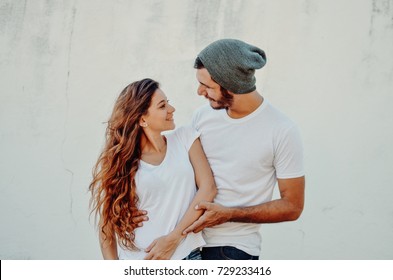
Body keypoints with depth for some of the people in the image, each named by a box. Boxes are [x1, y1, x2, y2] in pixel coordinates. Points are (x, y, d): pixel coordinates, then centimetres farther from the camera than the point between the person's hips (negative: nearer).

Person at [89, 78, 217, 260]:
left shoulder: (185, 137, 1)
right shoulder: (116, 162, -3)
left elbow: (207, 188, -6)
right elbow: (106, 223, -1)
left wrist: (173, 238, -12)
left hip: (186, 256, 2)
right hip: (138, 261, -1)